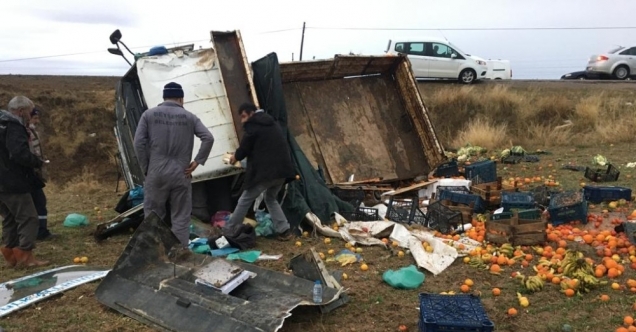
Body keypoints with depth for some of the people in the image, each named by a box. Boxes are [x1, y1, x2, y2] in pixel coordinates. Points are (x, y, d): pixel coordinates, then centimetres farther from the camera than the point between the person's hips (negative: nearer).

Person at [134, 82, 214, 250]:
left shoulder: (149, 114, 5)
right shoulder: (189, 117, 5)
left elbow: (139, 142, -2)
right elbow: (208, 138, -5)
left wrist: (146, 168, 5)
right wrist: (197, 162, -1)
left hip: (156, 174, 0)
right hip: (181, 174, 0)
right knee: (181, 217, 7)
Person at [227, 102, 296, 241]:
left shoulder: (253, 125, -3)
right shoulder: (272, 123, 22)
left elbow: (245, 148, -1)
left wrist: (236, 156, 22)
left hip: (264, 171, -8)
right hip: (281, 169, 8)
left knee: (244, 201, 5)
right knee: (270, 199, 25)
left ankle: (228, 231, 14)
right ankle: (284, 230, 13)